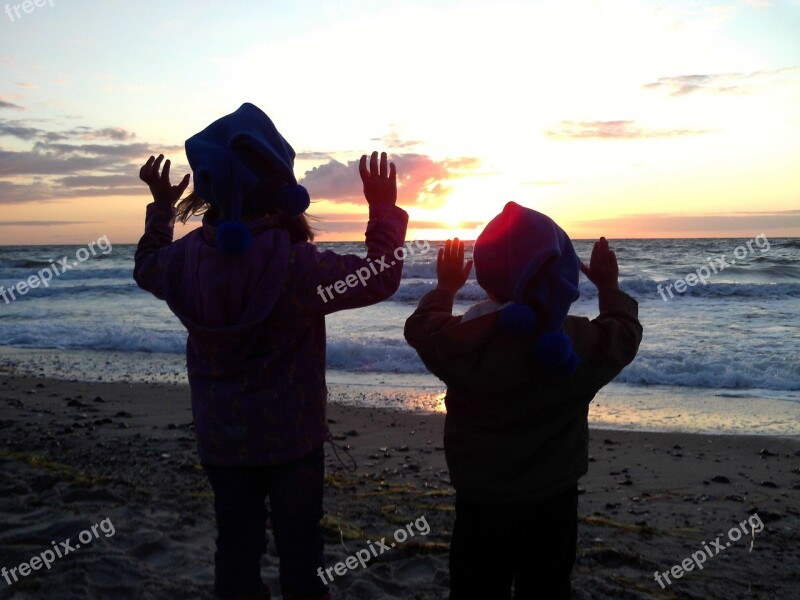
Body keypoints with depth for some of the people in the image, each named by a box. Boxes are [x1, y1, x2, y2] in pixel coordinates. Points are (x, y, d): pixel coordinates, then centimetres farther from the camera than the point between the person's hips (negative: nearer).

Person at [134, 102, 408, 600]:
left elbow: (147, 267, 14)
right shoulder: (296, 264, -25)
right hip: (291, 437, -4)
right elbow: (380, 279, -15)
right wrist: (384, 209, -4)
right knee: (299, 547, 14)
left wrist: (161, 206, 24)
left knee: (236, 545, 18)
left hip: (221, 438, 4)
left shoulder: (184, 259, -10)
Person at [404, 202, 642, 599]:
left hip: (480, 503, -1)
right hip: (554, 503, 1)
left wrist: (446, 287, 18)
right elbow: (626, 332, 6)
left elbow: (419, 327, 2)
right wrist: (609, 287, 21)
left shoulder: (459, 342, -21)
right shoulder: (586, 343, -17)